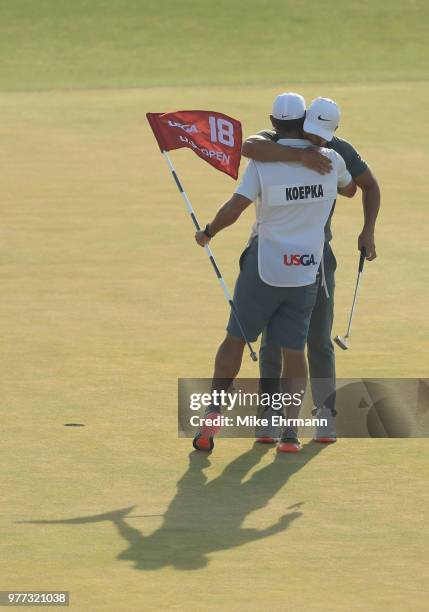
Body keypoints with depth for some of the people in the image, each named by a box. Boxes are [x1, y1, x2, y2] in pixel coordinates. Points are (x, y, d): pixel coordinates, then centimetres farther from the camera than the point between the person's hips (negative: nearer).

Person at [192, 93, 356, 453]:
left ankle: (213, 413, 5)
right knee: (294, 349, 6)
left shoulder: (262, 162, -11)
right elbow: (350, 190, 20)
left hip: (265, 265, -2)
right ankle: (291, 430, -6)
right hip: (307, 271, 2)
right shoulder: (329, 160, -2)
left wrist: (208, 233, 0)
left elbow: (235, 208, -19)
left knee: (236, 338, 12)